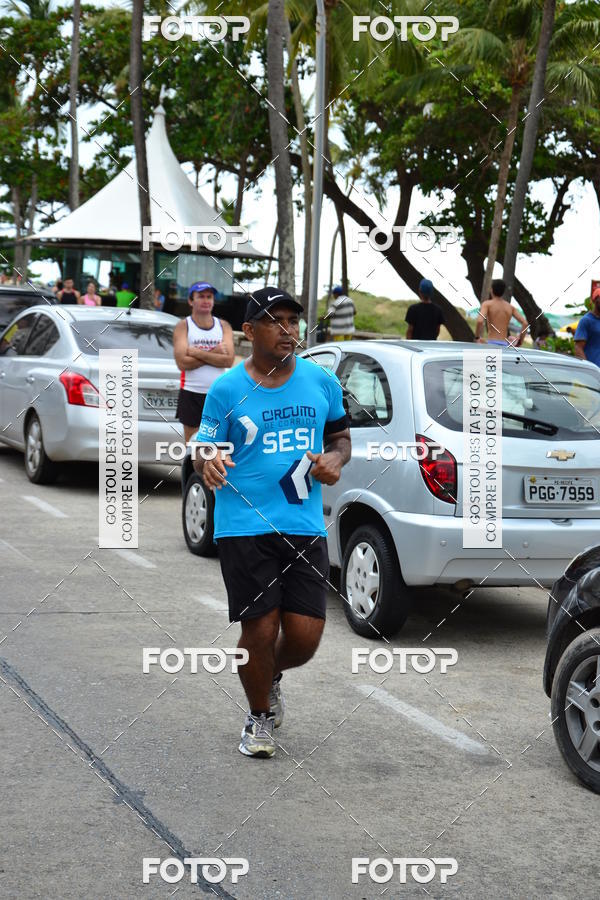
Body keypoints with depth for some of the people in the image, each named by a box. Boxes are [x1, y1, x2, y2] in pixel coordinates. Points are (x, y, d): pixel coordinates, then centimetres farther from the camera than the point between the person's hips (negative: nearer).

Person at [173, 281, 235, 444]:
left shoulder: (224, 326, 6)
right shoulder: (183, 326, -1)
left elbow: (229, 360, -8)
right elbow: (183, 362, -14)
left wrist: (197, 353, -13)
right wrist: (214, 354, -12)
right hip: (191, 394, -2)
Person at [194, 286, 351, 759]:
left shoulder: (322, 381, 7)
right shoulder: (226, 389, 0)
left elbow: (341, 437, 20)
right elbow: (205, 450, 5)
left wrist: (334, 460, -2)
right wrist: (208, 463, -19)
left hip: (305, 524, 3)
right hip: (244, 525, -2)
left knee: (305, 635, -1)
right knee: (261, 629, -4)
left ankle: (273, 676, 36)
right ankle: (259, 717, 23)